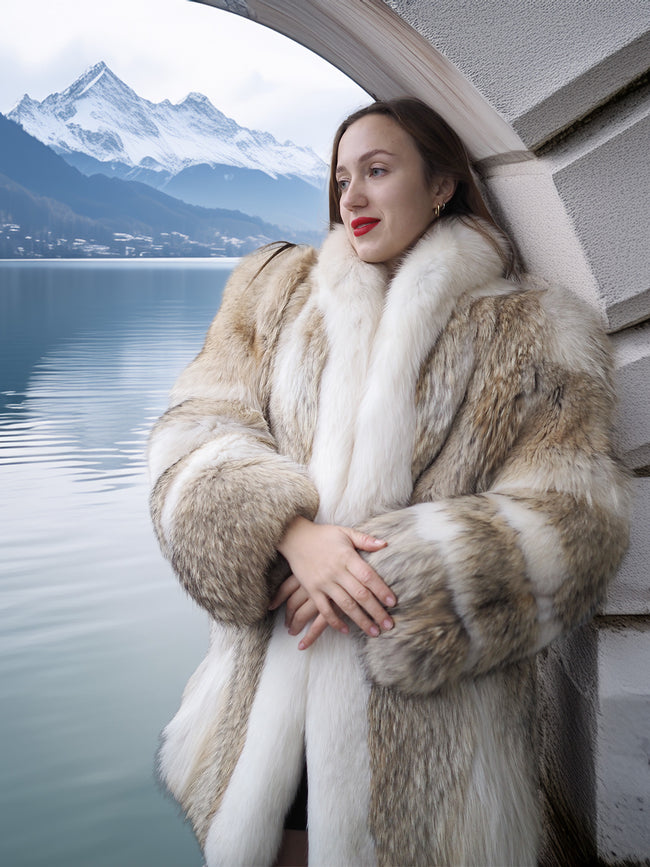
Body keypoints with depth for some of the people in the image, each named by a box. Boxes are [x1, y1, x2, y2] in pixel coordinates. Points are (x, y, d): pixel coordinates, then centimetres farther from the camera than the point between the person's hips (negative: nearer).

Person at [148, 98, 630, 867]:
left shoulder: (535, 332, -1)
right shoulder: (277, 289, 9)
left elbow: (568, 520, -8)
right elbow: (196, 429, 0)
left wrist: (392, 571, -19)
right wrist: (291, 532, -19)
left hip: (433, 705, -2)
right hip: (267, 662, 3)